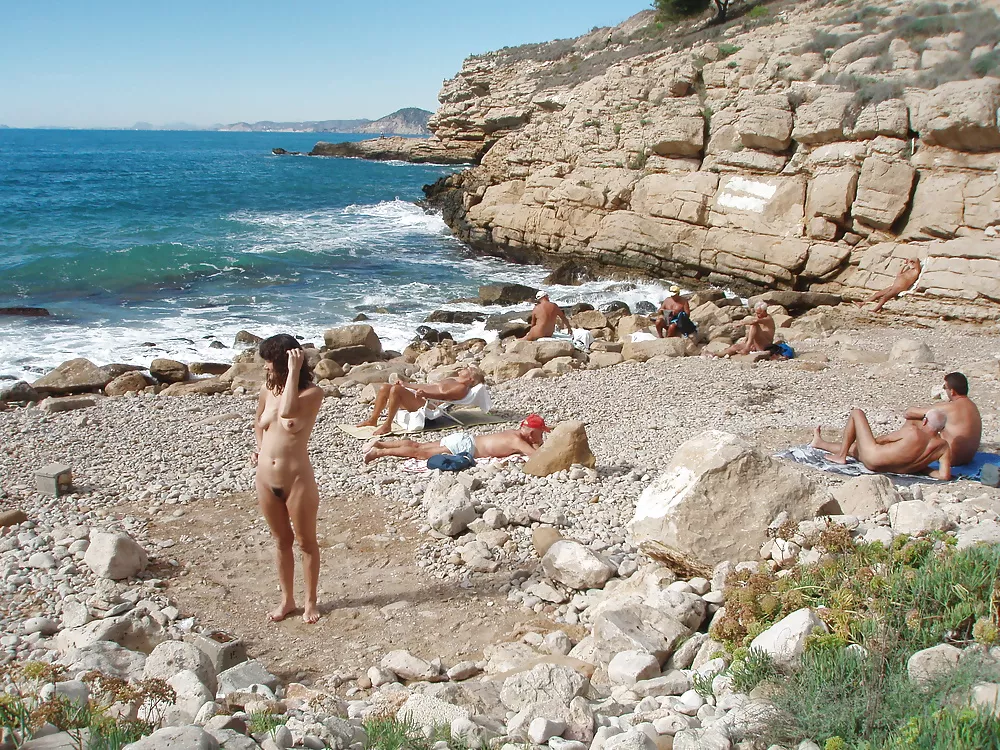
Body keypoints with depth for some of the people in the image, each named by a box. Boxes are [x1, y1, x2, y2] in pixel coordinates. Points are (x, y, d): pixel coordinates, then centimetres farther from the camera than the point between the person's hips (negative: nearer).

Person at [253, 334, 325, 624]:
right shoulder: (267, 390, 4)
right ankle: (287, 599, 30)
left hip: (297, 480, -6)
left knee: (306, 542, 9)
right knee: (281, 541, 17)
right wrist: (260, 448, 5)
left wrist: (293, 371, -28)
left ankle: (310, 601, 24)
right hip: (266, 480, 6)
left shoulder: (312, 393, -13)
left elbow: (287, 411, -33)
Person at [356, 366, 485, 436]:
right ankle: (373, 420, 5)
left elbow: (444, 395, -19)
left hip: (423, 403, -11)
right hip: (415, 394, 11)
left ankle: (387, 426, -27)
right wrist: (405, 385, 23)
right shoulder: (451, 380, 27)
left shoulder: (462, 388, -3)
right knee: (384, 387, 4)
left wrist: (425, 393, -33)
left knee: (395, 389, -33)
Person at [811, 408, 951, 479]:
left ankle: (841, 456, 16)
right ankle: (820, 443, 58)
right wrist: (924, 469, -2)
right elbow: (945, 475, -19)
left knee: (856, 413, 10)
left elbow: (885, 439, -8)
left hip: (872, 457, -6)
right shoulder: (944, 447, -14)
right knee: (853, 447, 34)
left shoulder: (912, 431, -24)